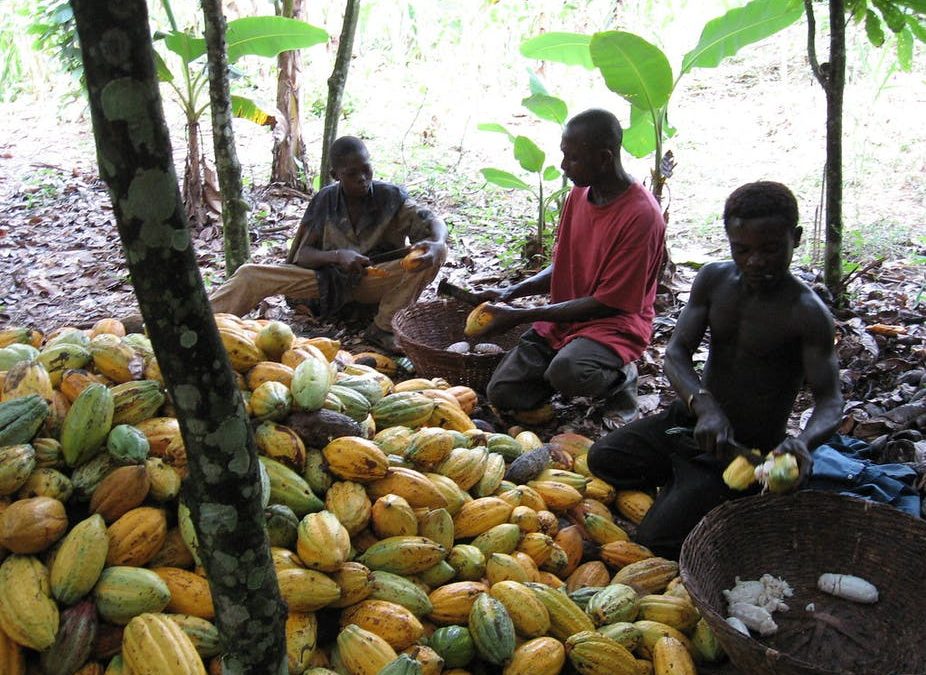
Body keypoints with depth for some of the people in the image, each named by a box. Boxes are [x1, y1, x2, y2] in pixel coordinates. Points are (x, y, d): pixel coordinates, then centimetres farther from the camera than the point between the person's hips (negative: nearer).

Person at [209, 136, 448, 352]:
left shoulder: (391, 196, -9)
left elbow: (431, 221, -16)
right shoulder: (324, 201, -5)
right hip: (330, 279, 1)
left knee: (435, 252, -27)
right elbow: (302, 254, -6)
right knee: (251, 275, -16)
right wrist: (337, 256, -28)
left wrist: (437, 243, -42)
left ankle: (383, 327, -23)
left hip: (377, 282, -1)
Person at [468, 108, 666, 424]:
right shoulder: (578, 194, 4)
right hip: (562, 316, 7)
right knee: (502, 393, -8)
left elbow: (607, 303, -19)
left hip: (615, 324, -7)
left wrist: (521, 316, -18)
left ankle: (620, 377, -3)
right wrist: (512, 292, -4)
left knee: (566, 372, -37)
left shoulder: (642, 216, -21)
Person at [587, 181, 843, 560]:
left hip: (746, 449, -5)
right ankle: (683, 482, 11)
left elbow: (830, 401, -19)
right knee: (603, 458, -9)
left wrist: (804, 441, -43)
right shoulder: (713, 280, -5)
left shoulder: (807, 313, -19)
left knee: (657, 539, -14)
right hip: (692, 417, 6)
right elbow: (676, 353, -11)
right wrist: (705, 405, -32)